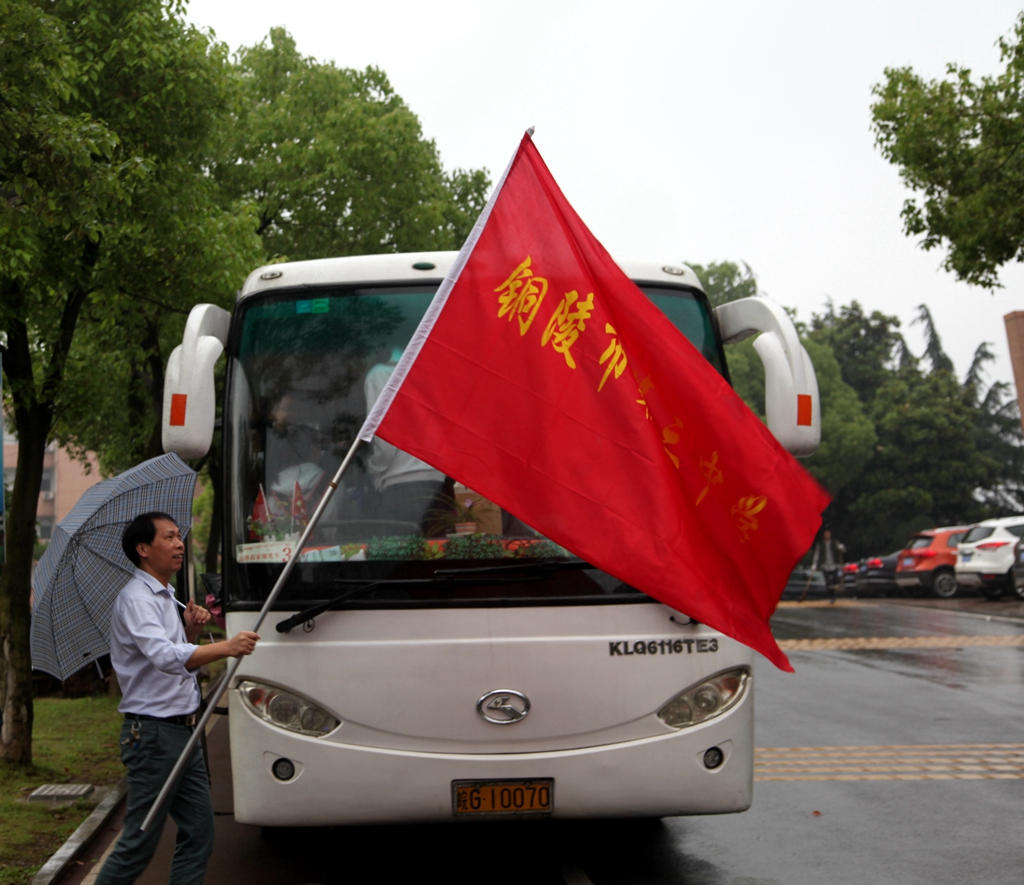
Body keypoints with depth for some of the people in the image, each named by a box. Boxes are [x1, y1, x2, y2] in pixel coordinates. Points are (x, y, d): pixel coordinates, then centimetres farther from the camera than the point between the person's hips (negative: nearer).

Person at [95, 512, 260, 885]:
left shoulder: (166, 598, 18)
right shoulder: (136, 599, -14)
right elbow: (164, 657, -31)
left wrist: (189, 629, 6)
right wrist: (225, 647, -44)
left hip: (183, 731, 10)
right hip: (153, 733, -10)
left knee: (198, 833, 8)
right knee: (140, 842, -4)